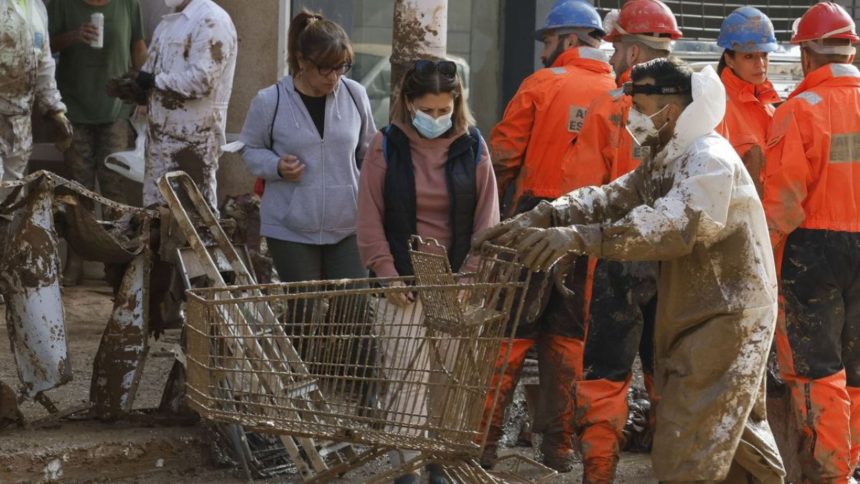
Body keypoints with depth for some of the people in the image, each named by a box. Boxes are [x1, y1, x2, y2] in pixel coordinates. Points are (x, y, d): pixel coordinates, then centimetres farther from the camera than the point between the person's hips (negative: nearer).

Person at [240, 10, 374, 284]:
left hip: (348, 227, 2)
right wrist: (276, 166, -14)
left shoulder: (355, 95, 1)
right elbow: (250, 150, 6)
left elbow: (368, 152, 13)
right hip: (290, 230, -2)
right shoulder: (270, 102, -7)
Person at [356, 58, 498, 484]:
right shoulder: (386, 146, -1)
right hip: (404, 283, -2)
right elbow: (370, 217, -1)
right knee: (407, 377, -8)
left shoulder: (472, 146, 3)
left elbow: (486, 216, 4)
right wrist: (386, 273, -7)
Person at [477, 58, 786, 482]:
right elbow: (609, 198, 0)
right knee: (735, 433, 22)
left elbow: (673, 224, -35)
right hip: (694, 315, 10)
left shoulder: (711, 160, -18)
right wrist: (541, 218, -18)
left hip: (728, 317, -10)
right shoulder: (662, 163, 14)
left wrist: (579, 237, -44)